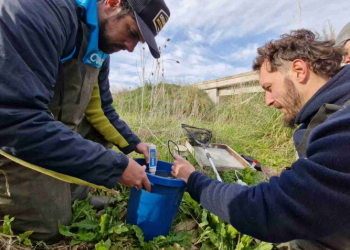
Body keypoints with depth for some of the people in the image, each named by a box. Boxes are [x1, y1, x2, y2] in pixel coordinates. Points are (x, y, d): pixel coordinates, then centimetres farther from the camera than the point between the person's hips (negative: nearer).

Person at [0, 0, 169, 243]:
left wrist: (133, 143, 4)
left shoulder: (99, 50, 2)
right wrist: (117, 166, -33)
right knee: (50, 227, -6)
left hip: (58, 134, 8)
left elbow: (102, 109, 13)